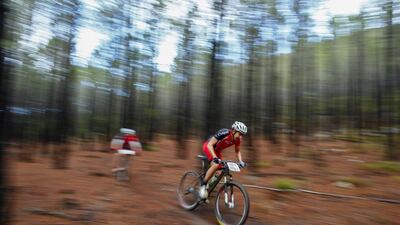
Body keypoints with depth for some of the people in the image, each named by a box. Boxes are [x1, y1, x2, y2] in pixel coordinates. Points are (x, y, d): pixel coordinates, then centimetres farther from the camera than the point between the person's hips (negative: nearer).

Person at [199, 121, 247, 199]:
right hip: (208, 146, -7)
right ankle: (203, 185, -14)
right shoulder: (224, 133, -34)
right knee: (215, 164, -30)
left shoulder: (238, 139, -15)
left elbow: (237, 151, 2)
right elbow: (210, 145, -34)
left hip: (217, 150, 7)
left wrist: (241, 162, -14)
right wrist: (215, 157, -46)